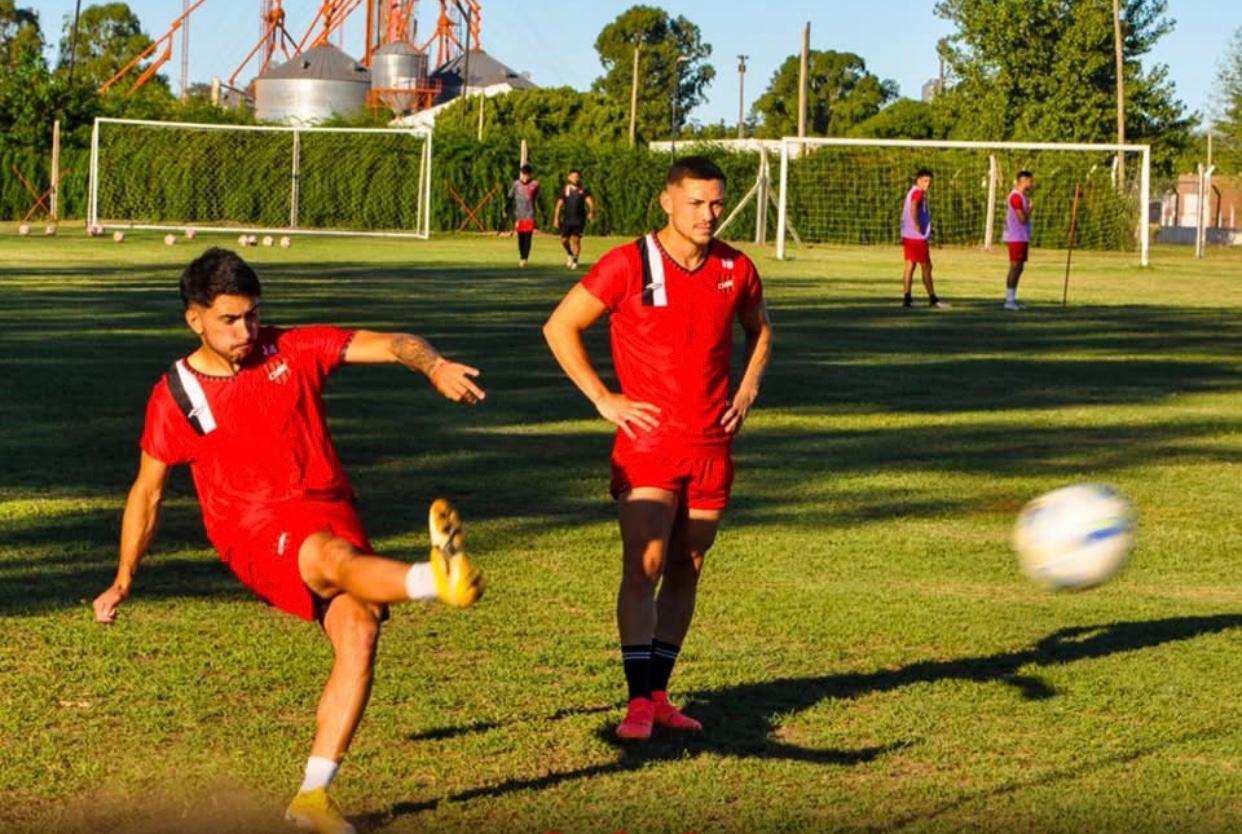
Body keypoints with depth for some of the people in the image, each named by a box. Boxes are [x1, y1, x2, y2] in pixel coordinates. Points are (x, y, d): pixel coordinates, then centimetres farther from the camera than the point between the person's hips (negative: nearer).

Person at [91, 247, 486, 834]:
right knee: (332, 556, -38)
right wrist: (124, 580, 17)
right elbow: (147, 490, 14)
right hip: (257, 536, -3)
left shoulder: (295, 350, 5)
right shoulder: (175, 398, 3)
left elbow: (391, 344, 0)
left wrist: (434, 367, -22)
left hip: (330, 514, 4)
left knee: (359, 633, -21)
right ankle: (440, 579, -71)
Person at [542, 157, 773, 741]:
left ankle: (658, 692, 17)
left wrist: (747, 391, 9)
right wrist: (603, 399, -7)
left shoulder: (736, 270, 4)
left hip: (712, 445, 5)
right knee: (642, 567, -13)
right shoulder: (629, 265, -9)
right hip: (648, 441, -4)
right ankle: (639, 700, -12)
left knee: (685, 571, 9)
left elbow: (759, 329, 24)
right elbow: (560, 327, -3)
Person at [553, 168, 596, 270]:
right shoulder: (565, 190, 7)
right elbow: (559, 205, 9)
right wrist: (556, 218, 4)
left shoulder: (583, 190, 4)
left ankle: (575, 261, 1)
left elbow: (590, 201, -7)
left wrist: (591, 212, -25)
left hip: (579, 219, -2)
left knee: (576, 239, -9)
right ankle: (569, 254, 30)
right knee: (564, 240, 1)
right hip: (567, 219, 2)